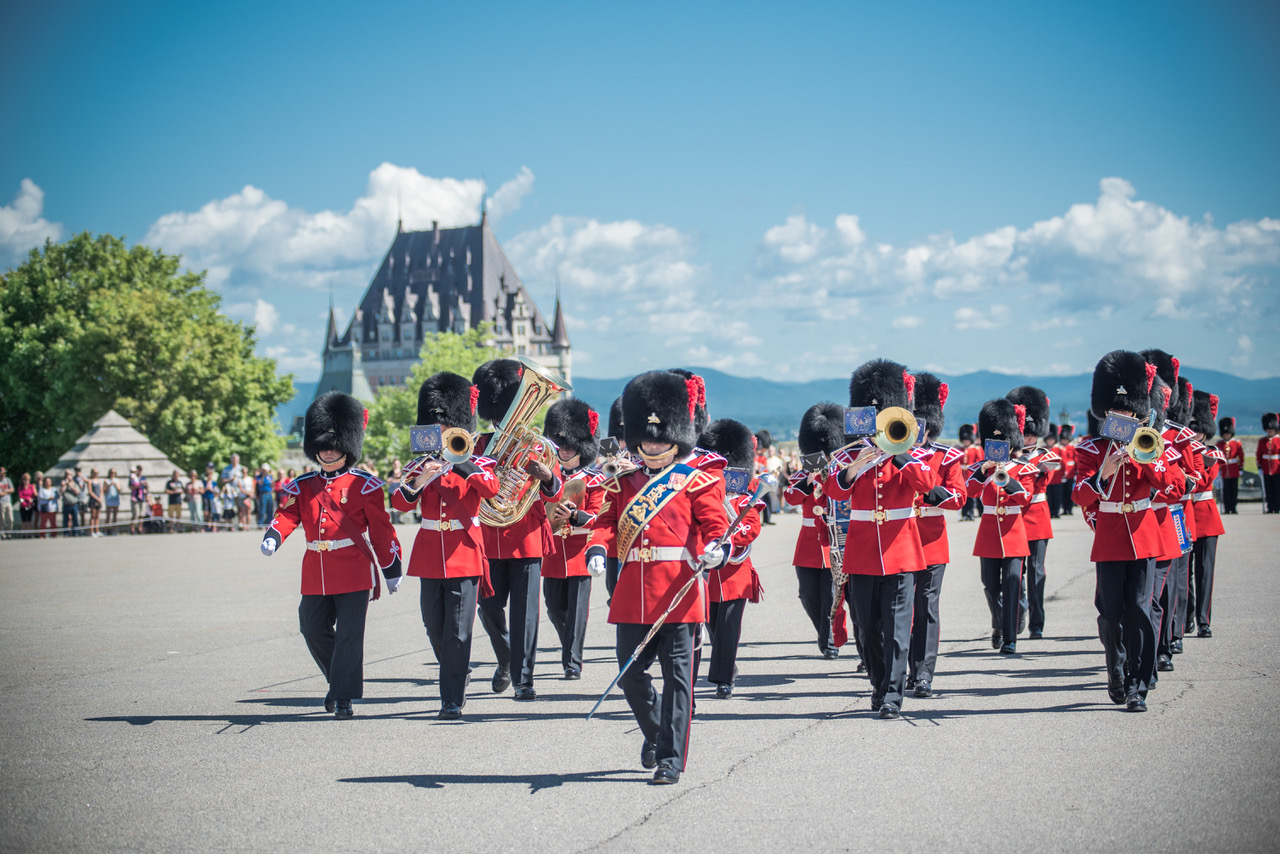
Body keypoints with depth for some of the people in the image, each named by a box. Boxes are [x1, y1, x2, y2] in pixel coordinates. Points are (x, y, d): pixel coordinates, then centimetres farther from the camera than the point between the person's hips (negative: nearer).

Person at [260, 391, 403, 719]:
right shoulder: (303, 487, 11)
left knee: (348, 634, -6)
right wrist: (272, 538, -22)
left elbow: (382, 529, 1)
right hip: (316, 575, 5)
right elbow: (287, 515, 0)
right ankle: (340, 680, 30)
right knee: (314, 631, 8)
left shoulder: (364, 485, -1)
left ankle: (344, 697, -1)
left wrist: (392, 569, 2)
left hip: (354, 572, -5)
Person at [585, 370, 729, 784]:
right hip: (633, 595, 4)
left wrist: (716, 548, -26)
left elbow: (716, 524, -4)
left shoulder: (696, 482, 4)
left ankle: (671, 759, 2)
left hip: (678, 594, -4)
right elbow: (606, 523, 9)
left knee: (677, 675, -3)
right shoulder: (623, 484, 15)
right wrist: (597, 549, -12)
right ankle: (655, 732, 34)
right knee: (630, 673, 7)